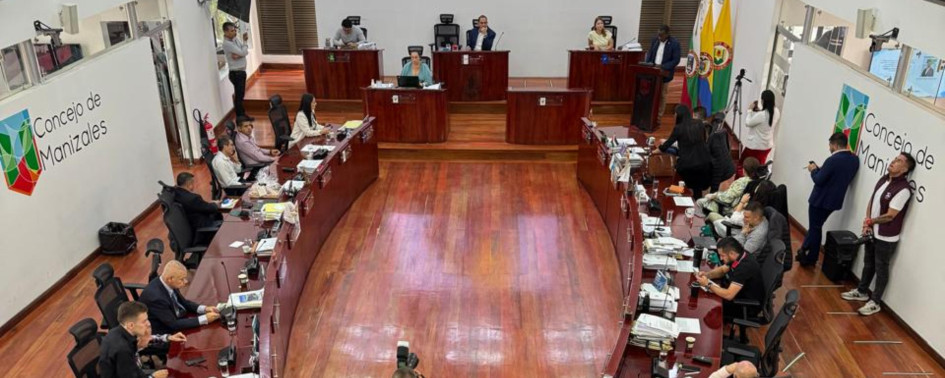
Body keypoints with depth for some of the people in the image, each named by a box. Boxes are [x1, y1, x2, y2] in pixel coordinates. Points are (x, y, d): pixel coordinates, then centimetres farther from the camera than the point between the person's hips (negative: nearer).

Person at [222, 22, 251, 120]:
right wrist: (245, 41, -8)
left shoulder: (236, 39, 7)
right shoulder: (227, 43, -18)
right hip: (236, 73, -8)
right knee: (238, 95, -2)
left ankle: (243, 115, 27)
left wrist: (239, 55, -21)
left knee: (240, 95, 16)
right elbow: (242, 52, -22)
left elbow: (246, 52, -1)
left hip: (241, 71, 8)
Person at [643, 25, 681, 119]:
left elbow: (676, 60, -13)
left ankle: (658, 116, 16)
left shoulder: (675, 43, -13)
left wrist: (662, 67, -23)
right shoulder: (655, 40, 2)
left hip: (664, 73, -4)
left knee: (662, 96, 7)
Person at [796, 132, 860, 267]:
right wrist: (820, 169, 9)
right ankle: (805, 253, 28)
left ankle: (808, 258, 16)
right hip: (835, 200, 7)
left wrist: (814, 170, -2)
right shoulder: (855, 160, 2)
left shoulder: (833, 160, -24)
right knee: (817, 227, 20)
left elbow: (818, 180, -21)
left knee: (814, 228, 6)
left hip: (820, 200, -7)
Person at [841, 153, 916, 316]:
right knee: (868, 264, 22)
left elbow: (889, 216, -21)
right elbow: (871, 202, 8)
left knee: (881, 269, 6)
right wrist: (867, 224, -4)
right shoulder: (883, 179, 2)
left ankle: (875, 302, 19)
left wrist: (869, 221, -6)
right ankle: (862, 292, 39)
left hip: (886, 238, -8)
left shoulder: (903, 189, -24)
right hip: (872, 232, 8)